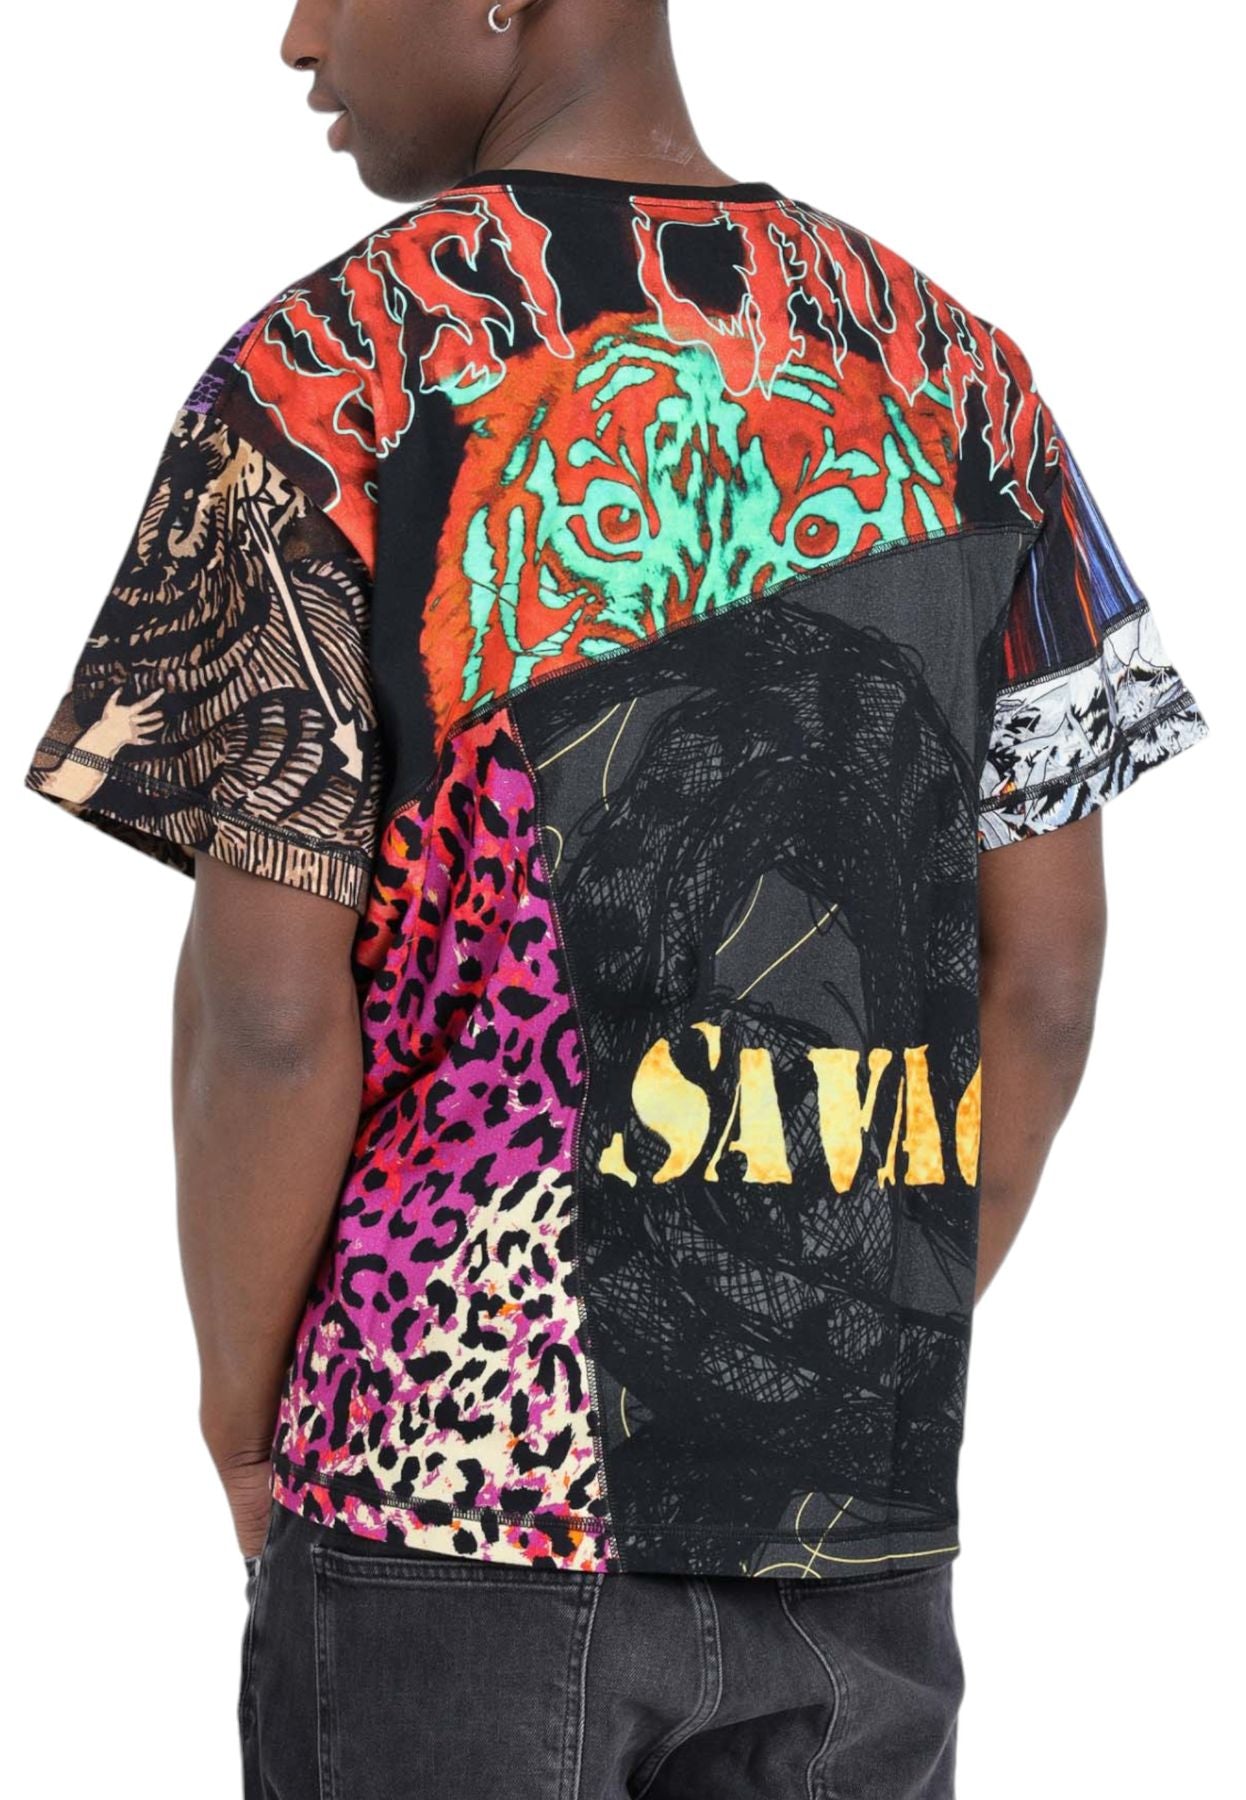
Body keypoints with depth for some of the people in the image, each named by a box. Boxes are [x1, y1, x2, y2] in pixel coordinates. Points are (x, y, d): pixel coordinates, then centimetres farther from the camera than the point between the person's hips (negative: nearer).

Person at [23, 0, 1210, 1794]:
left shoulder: (324, 380, -8)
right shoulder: (953, 368, 4)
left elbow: (271, 1005, -12)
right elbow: (1044, 979, 4)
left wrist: (246, 1418, 3)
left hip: (446, 1478, -3)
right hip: (864, 1508, 4)